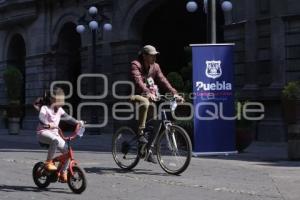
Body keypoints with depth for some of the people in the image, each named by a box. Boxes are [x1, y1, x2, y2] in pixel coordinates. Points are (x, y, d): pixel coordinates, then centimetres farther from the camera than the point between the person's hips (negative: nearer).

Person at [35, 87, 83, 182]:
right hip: (43, 132, -7)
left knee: (66, 150, -6)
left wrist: (77, 122, -1)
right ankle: (48, 162, -28)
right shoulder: (44, 108, -9)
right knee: (55, 140, -40)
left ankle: (63, 173, 7)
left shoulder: (59, 110, 12)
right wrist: (48, 124, -41)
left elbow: (67, 117, 15)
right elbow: (41, 118, -24)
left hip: (54, 133, 7)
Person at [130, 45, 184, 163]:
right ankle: (140, 133, -31)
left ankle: (148, 151, 16)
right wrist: (148, 93, -45)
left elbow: (163, 81, -2)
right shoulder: (135, 65, -12)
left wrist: (174, 93, -17)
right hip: (137, 95, -6)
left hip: (151, 96, 6)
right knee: (145, 103, -40)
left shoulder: (155, 67, 8)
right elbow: (138, 81, -28)